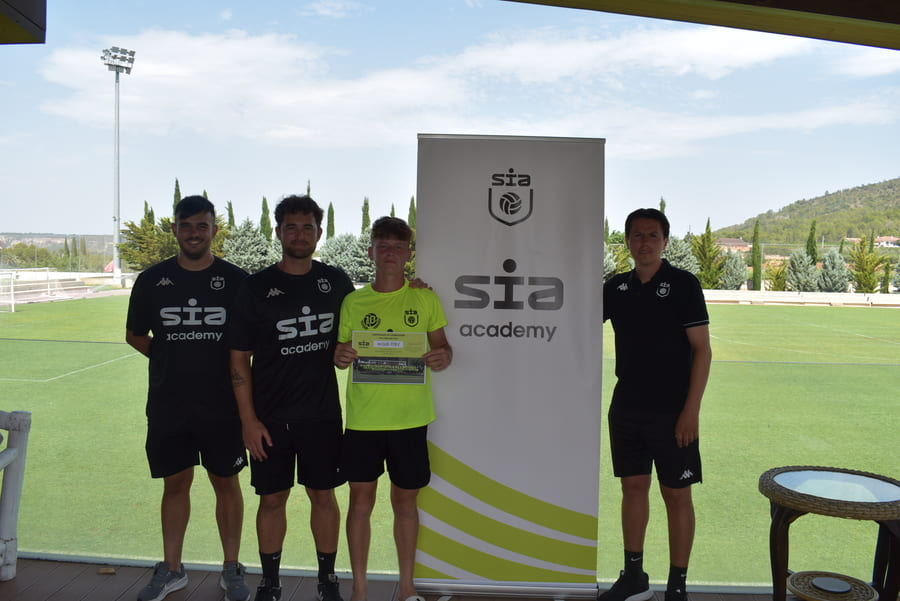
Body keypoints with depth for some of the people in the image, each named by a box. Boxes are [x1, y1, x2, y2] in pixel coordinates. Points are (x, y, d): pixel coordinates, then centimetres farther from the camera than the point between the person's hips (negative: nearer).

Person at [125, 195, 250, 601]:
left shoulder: (235, 280, -3)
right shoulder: (152, 280, 2)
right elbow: (134, 335, 14)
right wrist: (171, 358, 3)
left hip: (222, 403, -1)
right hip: (167, 404, 2)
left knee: (226, 483, 7)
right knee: (175, 483, 12)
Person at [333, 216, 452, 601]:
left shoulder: (424, 299, 2)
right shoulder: (354, 302, 4)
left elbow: (441, 346, 8)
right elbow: (340, 352, 10)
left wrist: (443, 358, -15)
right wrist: (340, 356, -13)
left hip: (410, 417, 0)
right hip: (362, 418, 1)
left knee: (405, 501, 11)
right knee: (361, 501, 6)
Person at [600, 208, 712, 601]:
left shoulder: (683, 284, -7)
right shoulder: (616, 288, 6)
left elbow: (702, 350, -9)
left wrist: (691, 410, -15)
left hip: (672, 413, -4)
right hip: (626, 408, 5)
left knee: (676, 495, 4)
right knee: (633, 487, 13)